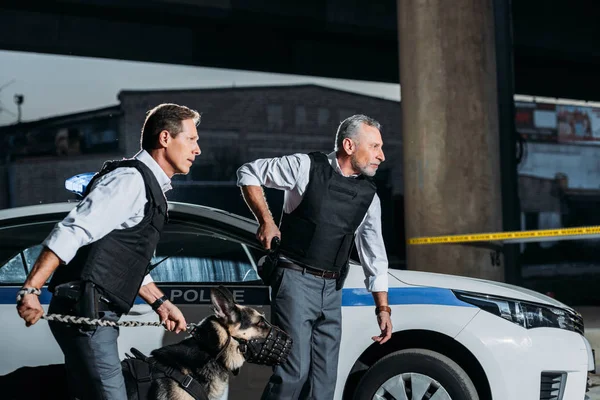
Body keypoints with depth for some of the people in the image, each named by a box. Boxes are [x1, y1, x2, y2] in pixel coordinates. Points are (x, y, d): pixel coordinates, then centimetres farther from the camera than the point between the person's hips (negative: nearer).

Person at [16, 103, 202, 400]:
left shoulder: (150, 187, 19)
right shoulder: (131, 179, -12)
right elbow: (71, 232, -21)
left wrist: (161, 303, 19)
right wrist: (31, 289, -28)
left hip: (94, 316, 10)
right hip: (85, 312, -10)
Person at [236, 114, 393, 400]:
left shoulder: (369, 197, 8)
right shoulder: (307, 167, -6)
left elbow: (375, 258, 13)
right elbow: (248, 173, 3)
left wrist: (383, 307, 8)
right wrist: (265, 221, -5)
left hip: (331, 290, 6)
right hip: (296, 281, -6)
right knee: (294, 370, -13)